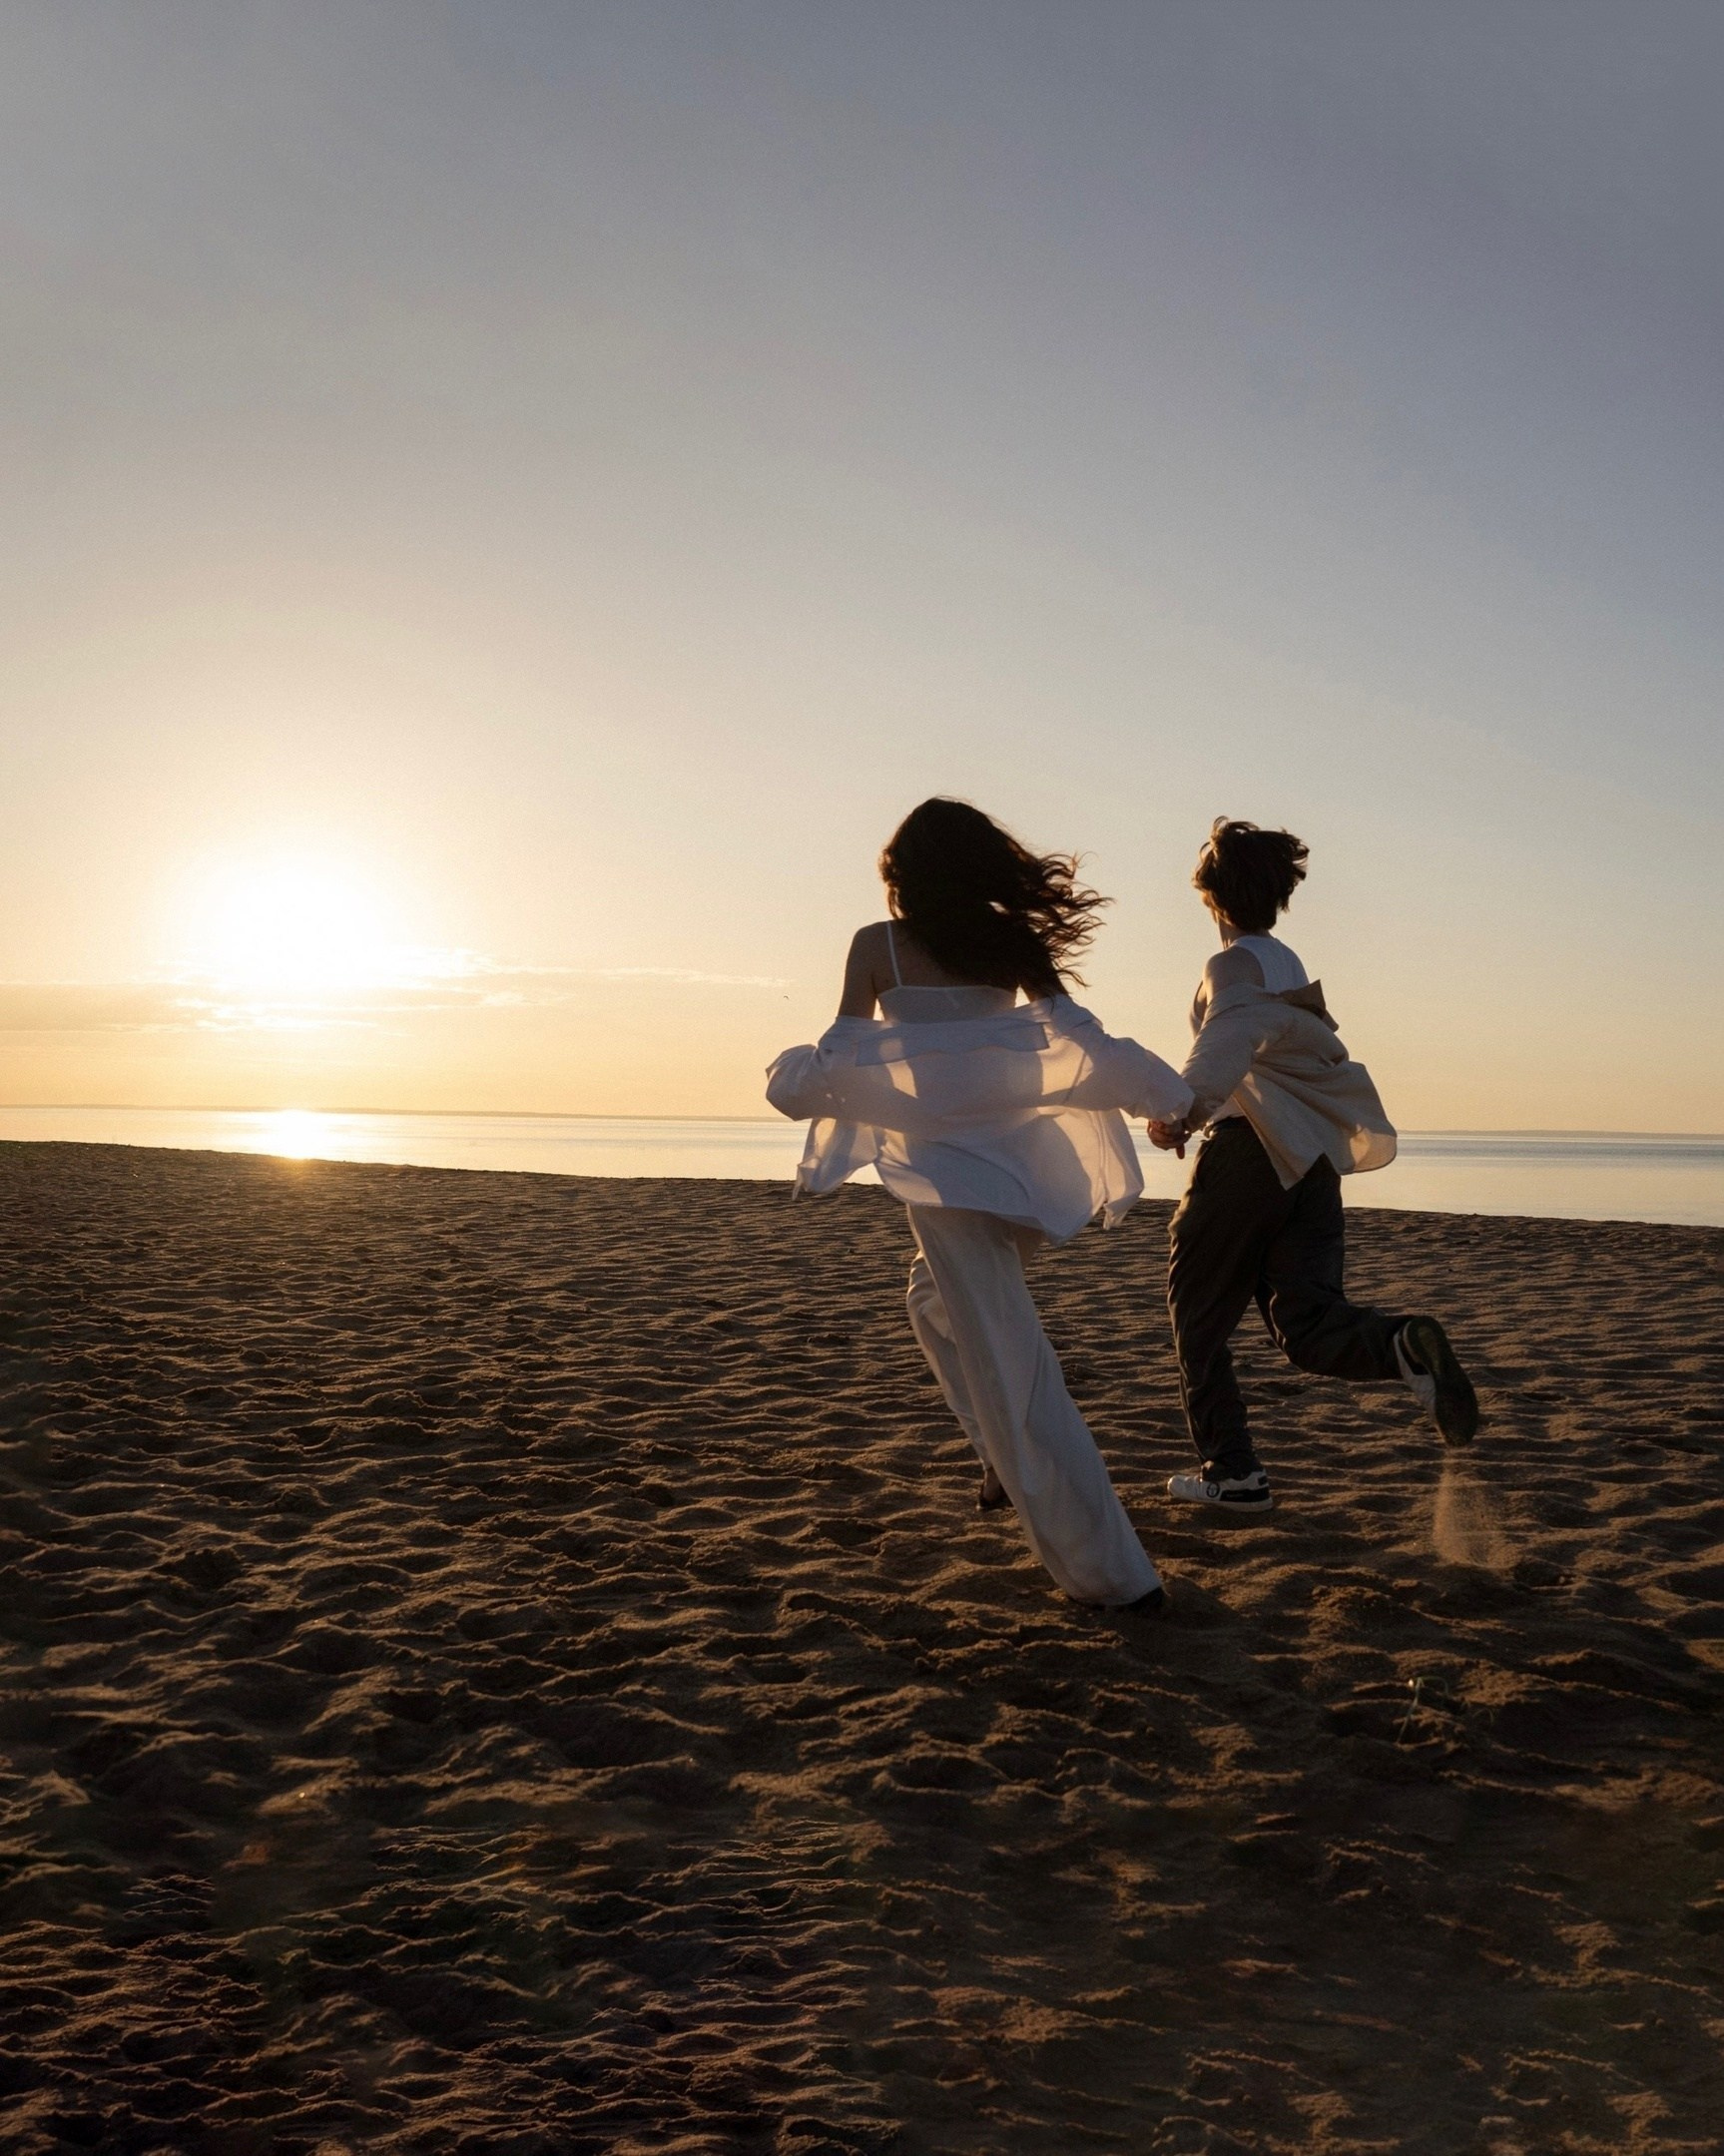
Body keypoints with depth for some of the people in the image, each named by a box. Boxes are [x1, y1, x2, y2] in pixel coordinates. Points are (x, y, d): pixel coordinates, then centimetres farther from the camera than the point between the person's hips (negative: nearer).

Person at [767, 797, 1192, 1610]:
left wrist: (791, 1072, 19)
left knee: (1009, 1364, -3)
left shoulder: (879, 946, -3)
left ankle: (1111, 1571, -2)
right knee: (938, 1299, 31)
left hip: (945, 1168, -5)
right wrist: (1168, 1098, 6)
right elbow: (1080, 1041, -1)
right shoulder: (1014, 943, 7)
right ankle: (1007, 1460, 22)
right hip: (1023, 1161, 5)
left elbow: (837, 1062, -1)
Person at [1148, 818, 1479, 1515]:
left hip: (1246, 1153, -7)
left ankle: (1231, 1470, 8)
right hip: (1312, 1161, 7)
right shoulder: (1290, 967, 23)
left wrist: (1183, 1107, -40)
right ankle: (1404, 1346, -32)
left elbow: (1232, 1034, -25)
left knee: (1199, 1320, 8)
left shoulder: (1233, 964, -2)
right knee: (1306, 1323, -3)